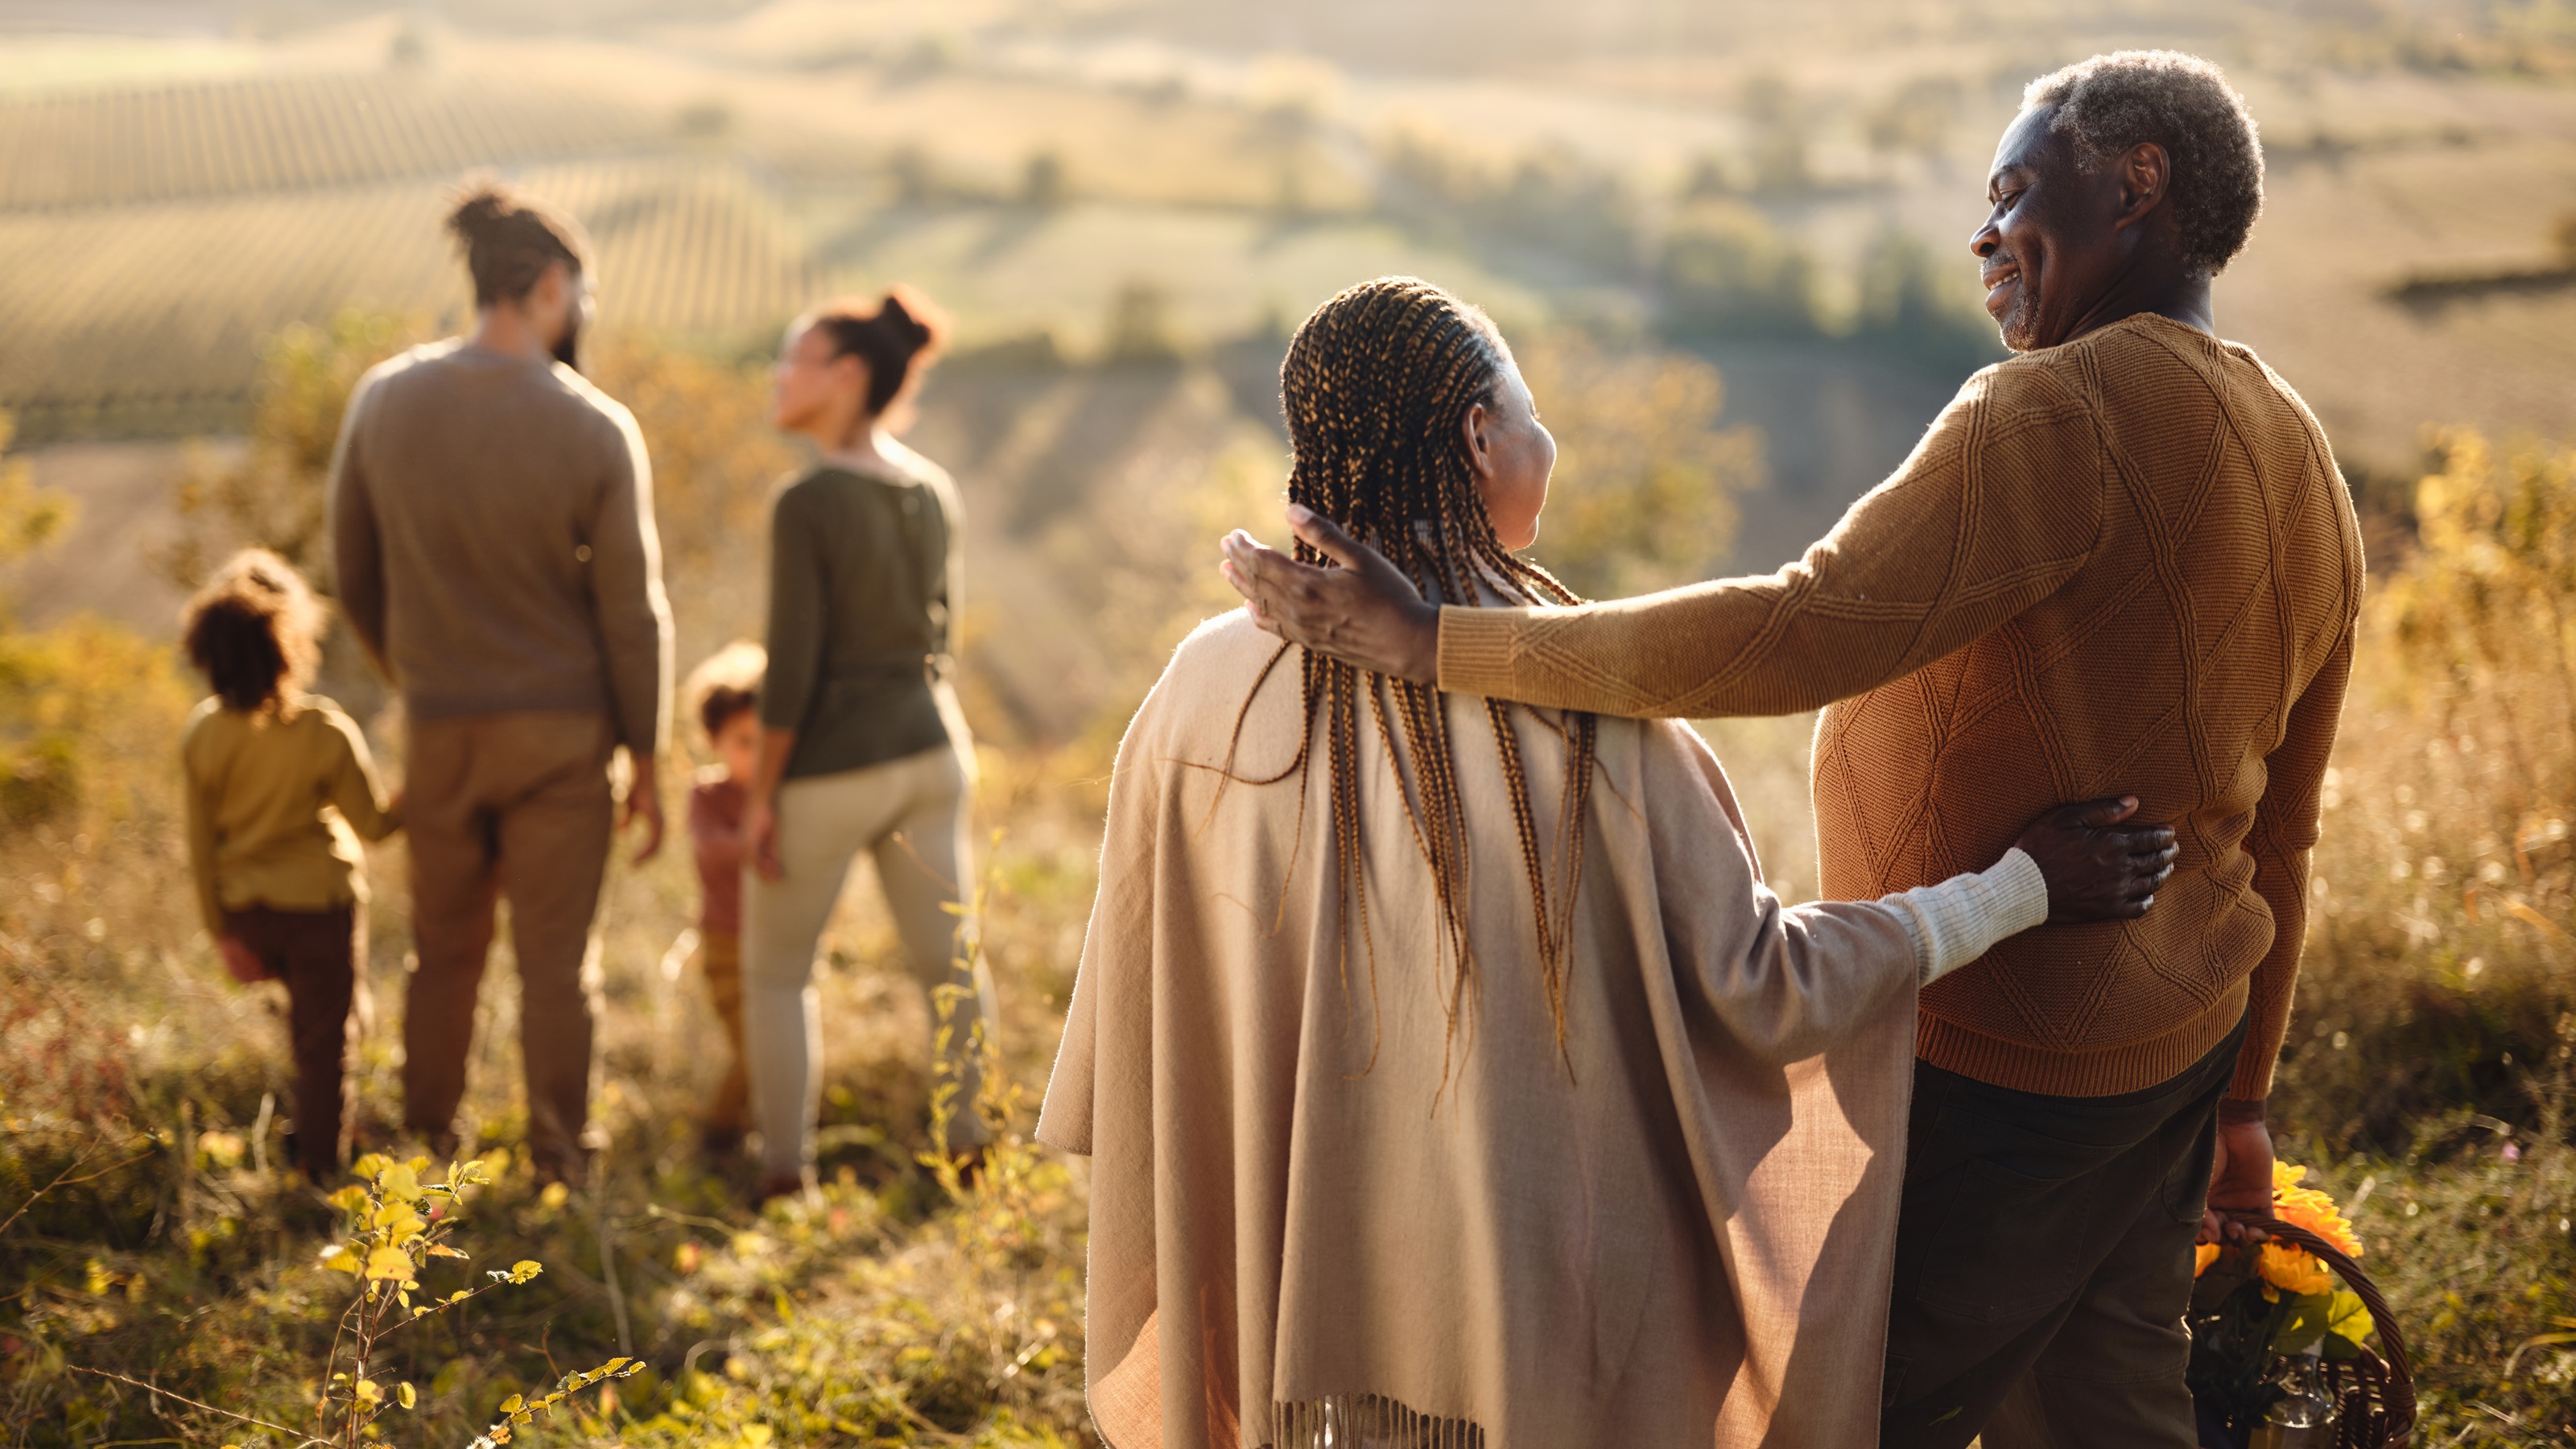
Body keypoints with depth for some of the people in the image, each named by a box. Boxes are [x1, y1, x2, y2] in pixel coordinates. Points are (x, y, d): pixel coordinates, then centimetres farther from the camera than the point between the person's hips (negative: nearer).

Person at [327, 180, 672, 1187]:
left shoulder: (384, 401, -5)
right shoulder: (596, 431, -14)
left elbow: (355, 576, 5)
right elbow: (631, 613, -9)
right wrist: (643, 759, 2)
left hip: (439, 726, 3)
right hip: (562, 726, -2)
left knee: (446, 946, 19)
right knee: (557, 961, 8)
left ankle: (424, 1151, 31)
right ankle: (559, 1170, 17)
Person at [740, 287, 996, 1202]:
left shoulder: (806, 506, -19)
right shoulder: (934, 492, 3)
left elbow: (791, 667, -19)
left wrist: (761, 793, -11)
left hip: (831, 767, -6)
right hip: (931, 749, 6)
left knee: (775, 968, 11)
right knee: (948, 958, 14)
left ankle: (786, 1169, 14)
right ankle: (968, 1142, 23)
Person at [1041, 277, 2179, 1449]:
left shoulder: (1211, 689, -11)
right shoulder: (1588, 703, -18)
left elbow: (1139, 1019, -1)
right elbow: (1757, 985, -12)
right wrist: (2018, 885, 1)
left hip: (1296, 1295, 3)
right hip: (1545, 1313, -2)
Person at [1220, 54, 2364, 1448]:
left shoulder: (2067, 412, -21)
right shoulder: (2299, 461, 11)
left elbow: (1802, 634, -33)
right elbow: (2277, 840, 17)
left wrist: (1431, 640, -34)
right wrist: (2239, 1098, 27)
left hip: (1995, 1077, -9)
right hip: (2169, 1053, 9)